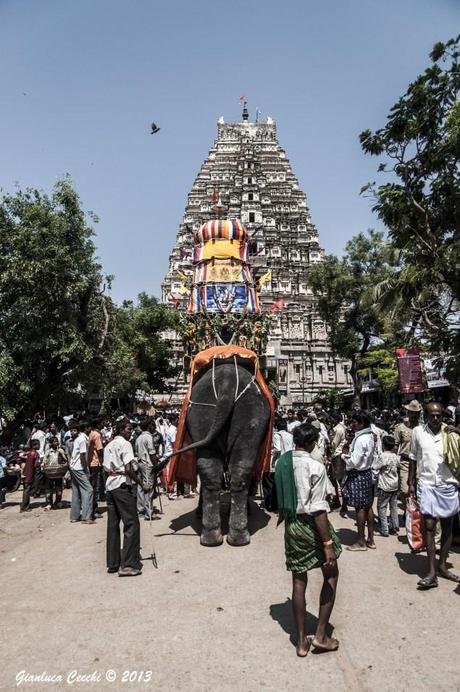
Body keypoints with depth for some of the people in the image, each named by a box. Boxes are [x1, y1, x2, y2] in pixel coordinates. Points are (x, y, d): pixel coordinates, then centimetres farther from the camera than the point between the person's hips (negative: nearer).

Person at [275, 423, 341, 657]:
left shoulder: (281, 463, -1)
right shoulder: (316, 467, -19)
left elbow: (281, 497, 7)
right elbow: (318, 510, -21)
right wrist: (328, 544, -17)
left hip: (290, 524, 5)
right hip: (311, 525, -5)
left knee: (298, 581, 15)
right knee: (331, 575, 17)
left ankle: (301, 641, 25)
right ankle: (321, 636, 20)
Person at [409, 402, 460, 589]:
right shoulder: (418, 432, -1)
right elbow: (413, 458, 6)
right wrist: (411, 482, 6)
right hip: (426, 484, -1)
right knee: (429, 526, -4)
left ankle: (442, 566, 26)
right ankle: (431, 572, 1)